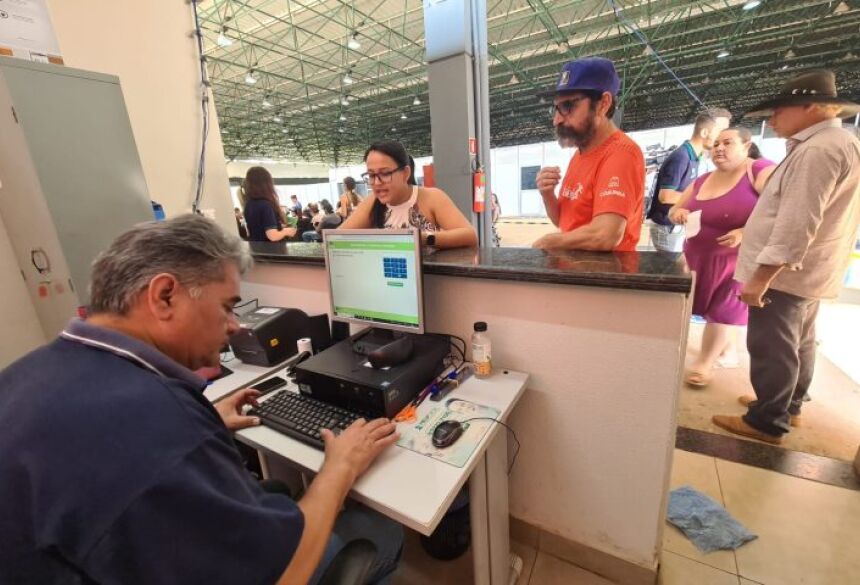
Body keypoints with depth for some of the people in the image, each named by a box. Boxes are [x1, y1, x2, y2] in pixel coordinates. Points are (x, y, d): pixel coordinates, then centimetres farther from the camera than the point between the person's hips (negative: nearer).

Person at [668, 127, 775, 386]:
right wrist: (678, 212, -10)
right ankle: (727, 348, 38)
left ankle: (704, 363, 11)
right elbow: (674, 210, 14)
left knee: (722, 310, 0)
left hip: (738, 259, -6)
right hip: (700, 257, 6)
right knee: (713, 307, 15)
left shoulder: (761, 171, -11)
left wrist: (745, 232, -29)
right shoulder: (702, 181, 9)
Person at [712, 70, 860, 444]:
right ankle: (789, 406, 37)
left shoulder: (819, 149, -19)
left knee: (772, 349, -1)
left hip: (784, 273, -11)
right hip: (807, 272, 11)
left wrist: (761, 277, -24)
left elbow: (797, 223, -26)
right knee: (797, 344, 21)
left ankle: (767, 423, 11)